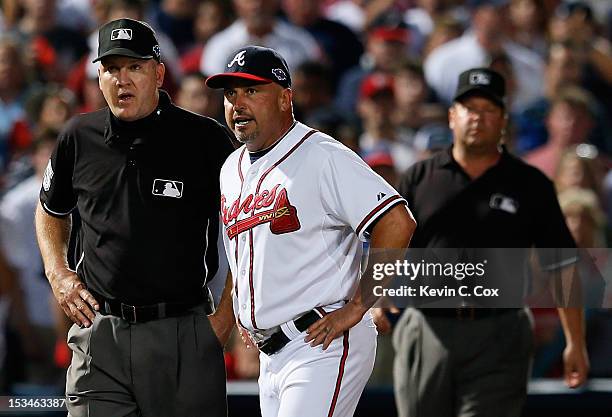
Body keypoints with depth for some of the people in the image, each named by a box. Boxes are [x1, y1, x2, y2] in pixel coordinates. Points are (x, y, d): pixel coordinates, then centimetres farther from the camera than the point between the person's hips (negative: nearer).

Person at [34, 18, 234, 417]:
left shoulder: (205, 139, -3)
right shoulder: (80, 137, 7)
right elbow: (51, 211, 26)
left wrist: (225, 317, -1)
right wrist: (58, 274, 9)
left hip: (183, 336, -2)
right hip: (99, 333, 2)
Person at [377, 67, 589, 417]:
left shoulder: (531, 185, 6)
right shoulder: (418, 178, 10)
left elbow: (562, 267, 6)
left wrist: (575, 342, 0)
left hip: (496, 339, -2)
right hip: (426, 332, 2)